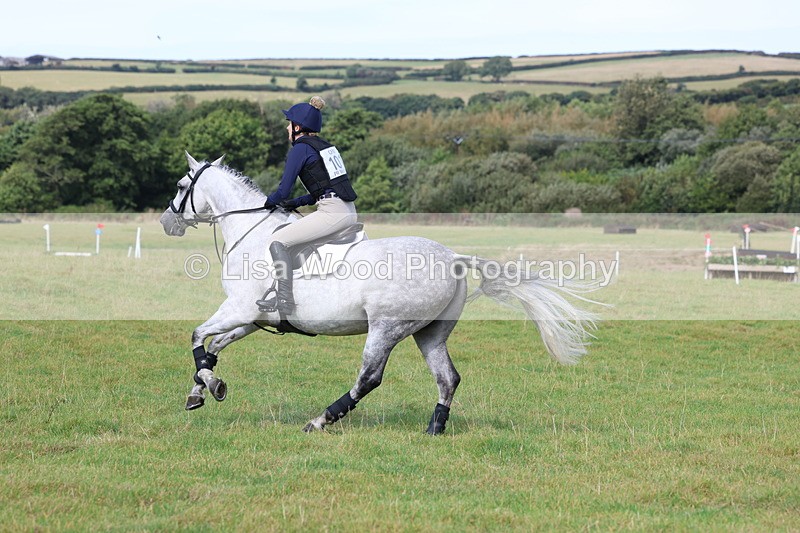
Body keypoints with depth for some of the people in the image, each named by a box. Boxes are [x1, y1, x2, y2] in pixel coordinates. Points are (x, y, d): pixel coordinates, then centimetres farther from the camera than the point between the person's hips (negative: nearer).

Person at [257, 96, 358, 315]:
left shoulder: (300, 149, -4)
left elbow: (283, 192, -5)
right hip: (349, 212, 10)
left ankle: (285, 301, -14)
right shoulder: (325, 146, 21)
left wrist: (268, 202, 16)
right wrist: (295, 203, 22)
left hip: (333, 213, -10)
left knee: (278, 240, -10)